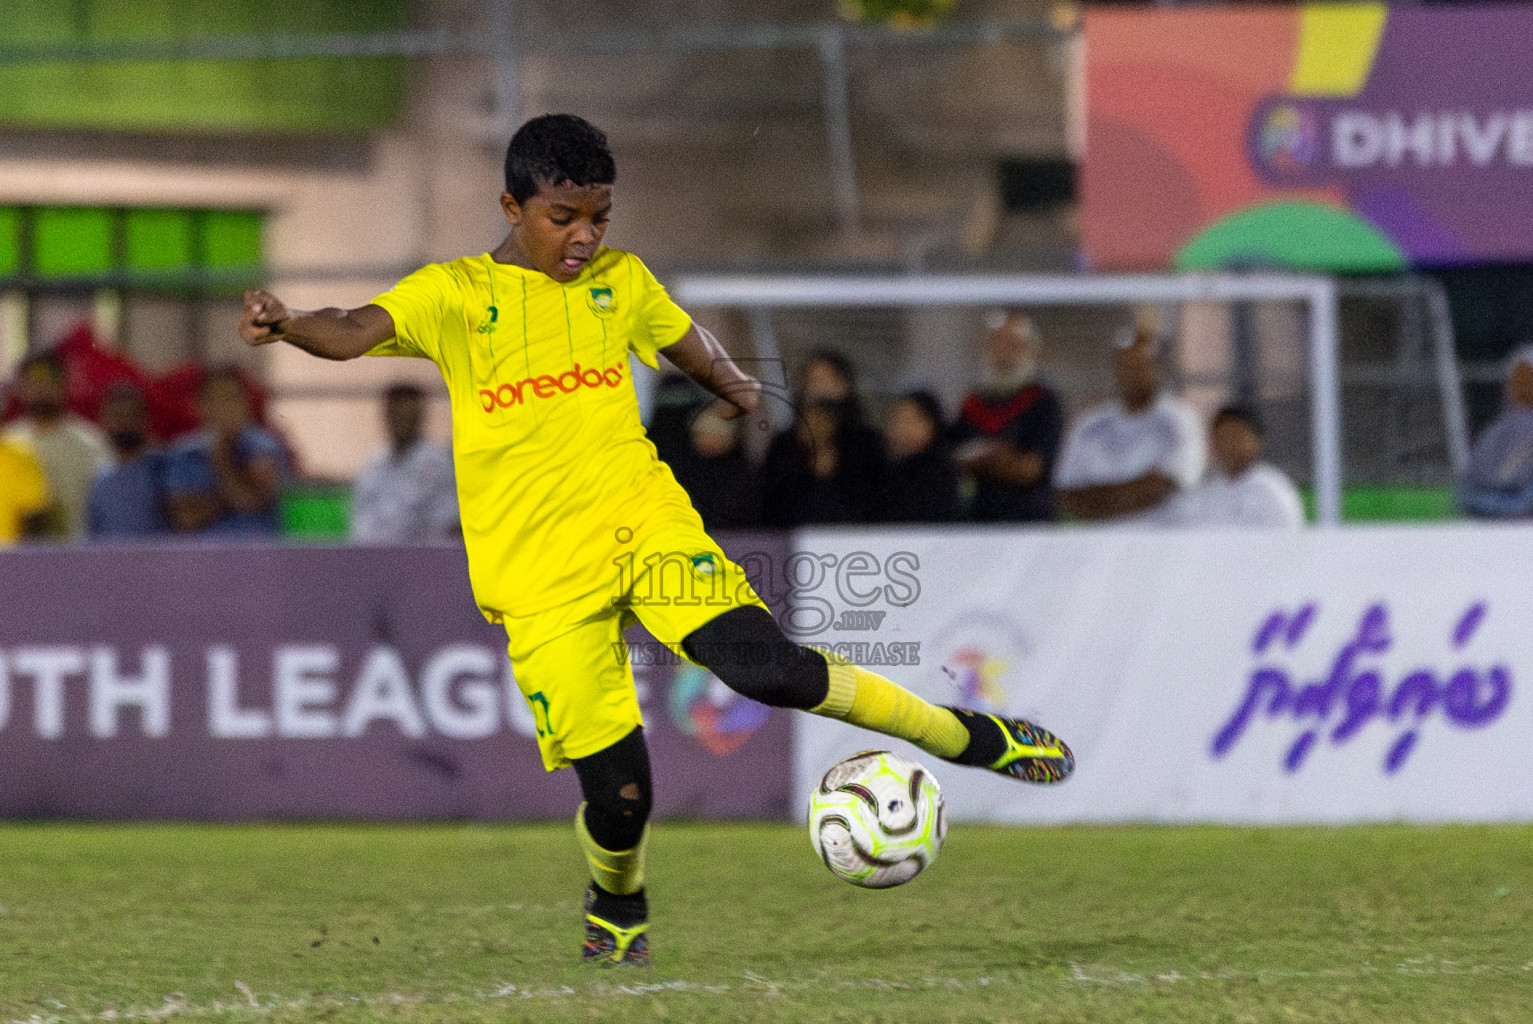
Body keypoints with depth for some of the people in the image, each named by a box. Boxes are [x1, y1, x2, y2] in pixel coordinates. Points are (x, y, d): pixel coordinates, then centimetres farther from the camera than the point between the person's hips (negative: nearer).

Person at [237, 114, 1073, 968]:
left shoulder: (621, 282, 10)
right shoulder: (453, 295, -2)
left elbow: (690, 345, 30)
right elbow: (356, 334, -18)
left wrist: (737, 388, 48)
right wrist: (286, 326, -39)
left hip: (644, 525, 2)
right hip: (539, 573, -2)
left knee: (764, 664, -22)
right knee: (618, 791, -8)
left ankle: (971, 738, -8)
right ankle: (617, 902, 27)